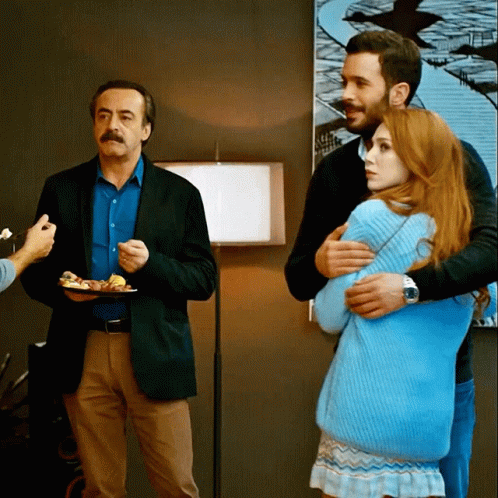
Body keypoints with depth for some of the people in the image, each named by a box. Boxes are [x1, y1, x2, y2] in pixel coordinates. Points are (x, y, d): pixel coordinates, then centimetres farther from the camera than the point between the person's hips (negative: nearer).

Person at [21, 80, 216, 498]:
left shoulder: (180, 194, 4)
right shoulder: (61, 189, 8)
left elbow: (205, 279, 1)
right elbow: (35, 274, 10)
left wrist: (151, 264, -16)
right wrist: (62, 288, -12)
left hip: (154, 354, -1)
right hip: (84, 355, 2)